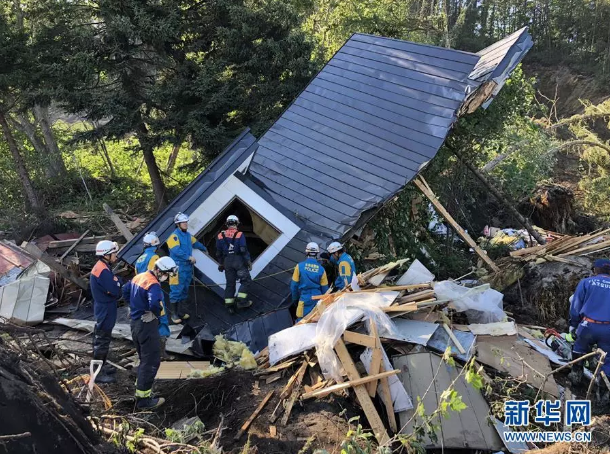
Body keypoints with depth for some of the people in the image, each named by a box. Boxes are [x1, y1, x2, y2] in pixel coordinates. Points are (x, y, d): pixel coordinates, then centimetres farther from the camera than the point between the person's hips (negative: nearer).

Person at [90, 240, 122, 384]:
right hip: (105, 310, -10)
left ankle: (101, 365, 34)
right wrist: (118, 281, -7)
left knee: (101, 338, 20)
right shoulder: (103, 271, -25)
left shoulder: (102, 267, 8)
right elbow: (115, 291, -26)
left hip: (104, 309, 10)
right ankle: (98, 373, 6)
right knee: (102, 341, -2)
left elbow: (111, 288, 11)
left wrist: (116, 282, -9)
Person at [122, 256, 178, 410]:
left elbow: (125, 290, 21)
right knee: (152, 362, -2)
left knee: (144, 359, 23)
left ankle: (140, 388, 34)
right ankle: (143, 399, 3)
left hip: (135, 322, 10)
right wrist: (159, 312, -19)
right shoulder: (153, 285, -23)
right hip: (147, 325, -10)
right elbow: (154, 303, -40)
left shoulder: (139, 277, 7)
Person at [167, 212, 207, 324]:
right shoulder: (174, 236, -13)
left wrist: (204, 249, 48)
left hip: (188, 267, 8)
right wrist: (189, 257, -26)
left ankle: (182, 312, 22)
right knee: (176, 291, -6)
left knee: (185, 290, 13)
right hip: (178, 268, -8)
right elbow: (176, 251, -25)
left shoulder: (188, 235, 14)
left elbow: (195, 243, 33)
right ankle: (174, 314, 1)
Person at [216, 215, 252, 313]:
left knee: (230, 283, 11)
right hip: (239, 260, -4)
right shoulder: (240, 235, -8)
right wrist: (248, 261, -4)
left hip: (227, 261, 4)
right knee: (246, 280, 9)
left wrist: (221, 263, 21)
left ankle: (229, 306, 11)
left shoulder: (221, 236, 4)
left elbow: (218, 252, 10)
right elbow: (244, 250, -12)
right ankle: (241, 301, 2)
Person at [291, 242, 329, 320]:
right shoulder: (321, 269, -3)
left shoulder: (299, 266, -7)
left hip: (304, 300, -2)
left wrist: (295, 299, 13)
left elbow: (294, 285, -1)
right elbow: (325, 289, 5)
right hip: (317, 300, 2)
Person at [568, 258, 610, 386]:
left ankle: (576, 374, 33)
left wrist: (573, 325, 13)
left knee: (579, 350, 24)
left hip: (588, 325, -1)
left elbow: (575, 306, 4)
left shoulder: (586, 282, 5)